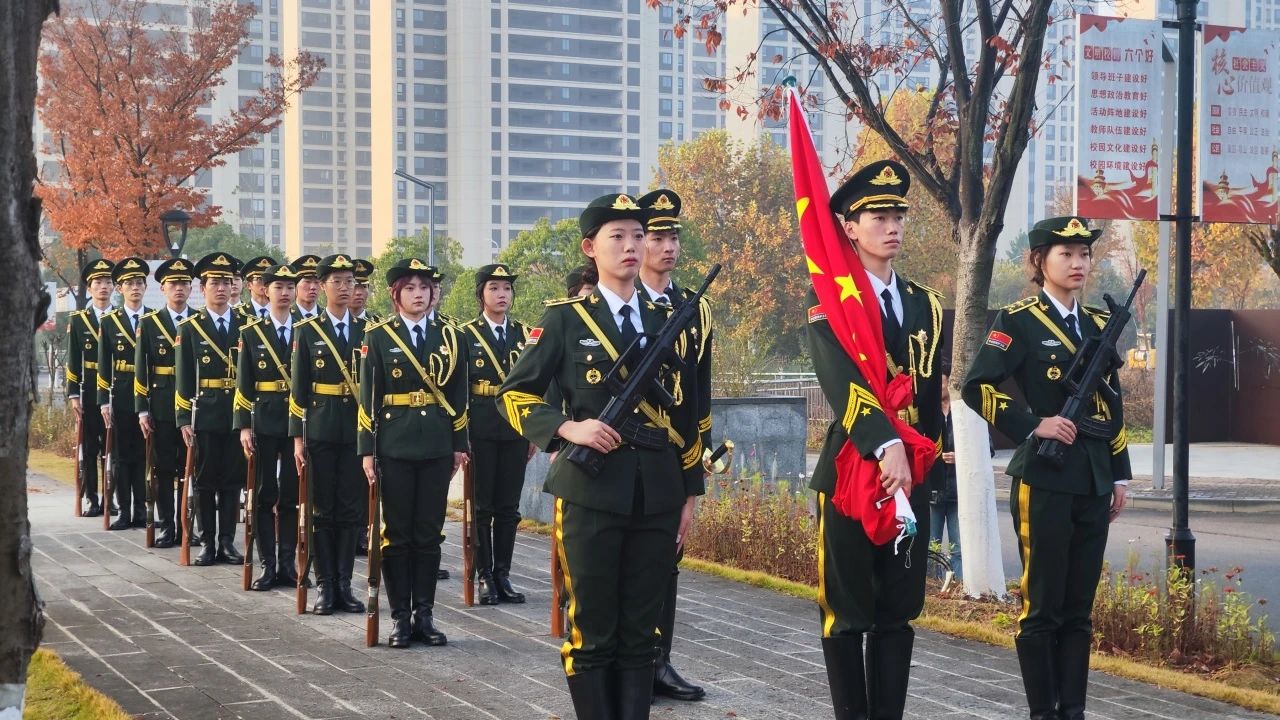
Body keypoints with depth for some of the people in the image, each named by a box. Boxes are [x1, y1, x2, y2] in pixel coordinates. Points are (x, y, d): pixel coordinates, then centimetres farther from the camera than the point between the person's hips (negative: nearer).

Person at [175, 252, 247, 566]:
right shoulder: (190, 328, 2)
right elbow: (183, 378, 1)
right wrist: (183, 420, -5)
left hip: (238, 414, 1)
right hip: (204, 415, -1)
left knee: (233, 480, 5)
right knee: (205, 481, 5)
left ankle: (227, 541, 12)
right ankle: (207, 542, 11)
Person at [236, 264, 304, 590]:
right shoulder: (251, 333, 2)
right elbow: (243, 384, 1)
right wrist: (244, 426, -6)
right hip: (264, 422, -1)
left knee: (292, 495, 5)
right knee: (264, 494, 3)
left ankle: (288, 563, 12)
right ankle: (267, 564, 8)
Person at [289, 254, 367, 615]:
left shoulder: (366, 331, 8)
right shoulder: (307, 330, 2)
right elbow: (298, 388, 1)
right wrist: (298, 437, -4)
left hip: (357, 432, 2)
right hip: (320, 432, -2)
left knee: (352, 510, 3)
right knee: (322, 510, 2)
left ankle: (344, 584, 11)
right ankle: (325, 585, 8)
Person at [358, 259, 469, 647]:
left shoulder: (449, 336, 8)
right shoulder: (379, 336, 1)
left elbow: (459, 395, 11)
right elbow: (368, 396, -1)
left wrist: (460, 444, 7)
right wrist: (367, 449, -5)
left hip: (437, 446, 2)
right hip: (395, 445, -2)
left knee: (429, 534, 5)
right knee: (397, 534, 2)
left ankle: (424, 614, 12)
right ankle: (400, 616, 9)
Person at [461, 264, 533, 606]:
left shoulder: (523, 334, 10)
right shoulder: (466, 335, 0)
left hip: (515, 431, 3)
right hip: (480, 430, -3)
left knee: (509, 507, 5)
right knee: (482, 506, 1)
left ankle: (503, 575, 12)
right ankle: (485, 577, 7)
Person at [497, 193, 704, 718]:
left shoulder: (667, 321, 12)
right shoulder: (566, 319, 1)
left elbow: (686, 414, 15)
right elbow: (513, 395, 0)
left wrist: (690, 493, 12)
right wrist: (568, 428, -15)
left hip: (658, 493, 3)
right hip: (592, 491, -3)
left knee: (640, 631, 6)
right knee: (592, 632, 1)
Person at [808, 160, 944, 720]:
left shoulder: (923, 304, 14)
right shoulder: (828, 299, -6)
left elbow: (932, 393, 17)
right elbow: (843, 381, -22)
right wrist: (886, 447, -33)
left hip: (911, 474, 5)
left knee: (899, 612, 8)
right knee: (848, 613, 2)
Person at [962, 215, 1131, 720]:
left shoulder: (1097, 324, 15)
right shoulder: (1018, 321, -5)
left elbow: (1113, 407, 19)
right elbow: (977, 388, -12)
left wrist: (1120, 475, 15)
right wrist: (1034, 426, -16)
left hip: (1092, 485, 6)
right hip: (1043, 482, -6)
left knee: (1079, 609, 8)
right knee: (1043, 607, -1)